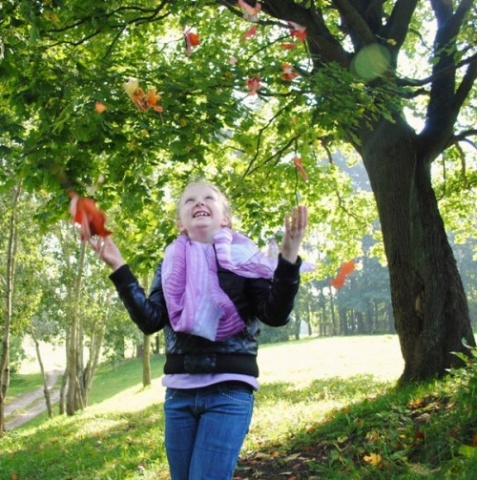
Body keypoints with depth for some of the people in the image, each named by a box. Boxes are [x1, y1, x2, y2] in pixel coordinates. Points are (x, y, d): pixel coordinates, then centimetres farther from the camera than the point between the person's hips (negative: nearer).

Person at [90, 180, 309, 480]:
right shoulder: (171, 265, 10)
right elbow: (150, 321, 2)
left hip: (229, 391, -4)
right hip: (179, 393, 4)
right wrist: (120, 270, -4)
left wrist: (289, 257, -21)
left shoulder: (243, 258, 0)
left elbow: (275, 315, -8)